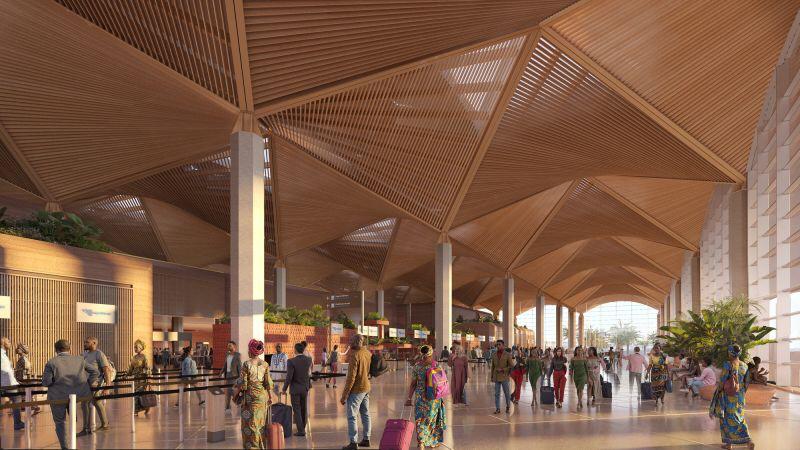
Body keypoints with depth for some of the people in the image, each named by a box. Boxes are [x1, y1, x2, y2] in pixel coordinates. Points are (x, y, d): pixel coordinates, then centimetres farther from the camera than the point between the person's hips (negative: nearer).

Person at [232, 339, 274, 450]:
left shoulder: (246, 364, -13)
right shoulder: (265, 364, -2)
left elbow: (242, 384, -12)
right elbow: (268, 383, 0)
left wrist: (236, 393, 5)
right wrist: (270, 397, 9)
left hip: (250, 396, -4)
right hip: (263, 396, 4)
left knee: (250, 423, 4)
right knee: (261, 422, 15)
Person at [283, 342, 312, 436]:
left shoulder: (291, 361, -19)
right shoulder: (308, 360, -5)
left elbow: (289, 377, -18)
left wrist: (284, 389, -6)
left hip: (295, 389, -5)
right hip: (305, 388, 5)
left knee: (297, 410, 2)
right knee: (304, 409, 16)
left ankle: (301, 430, 0)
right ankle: (303, 428, 27)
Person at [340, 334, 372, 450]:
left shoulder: (355, 356, -20)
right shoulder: (368, 353, 3)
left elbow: (351, 378, -21)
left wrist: (344, 395, -16)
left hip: (356, 389, -8)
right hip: (366, 388, 8)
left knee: (352, 417, -2)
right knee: (365, 414, 16)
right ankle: (366, 439, 24)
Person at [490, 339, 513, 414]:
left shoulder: (507, 355, -3)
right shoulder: (494, 355, 7)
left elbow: (511, 366, -4)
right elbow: (492, 366, 12)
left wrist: (502, 370, -13)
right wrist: (492, 376, 9)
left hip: (504, 377, -3)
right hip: (496, 377, 3)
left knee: (507, 393, 6)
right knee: (497, 394, 2)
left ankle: (508, 407, 22)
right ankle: (497, 408, 7)